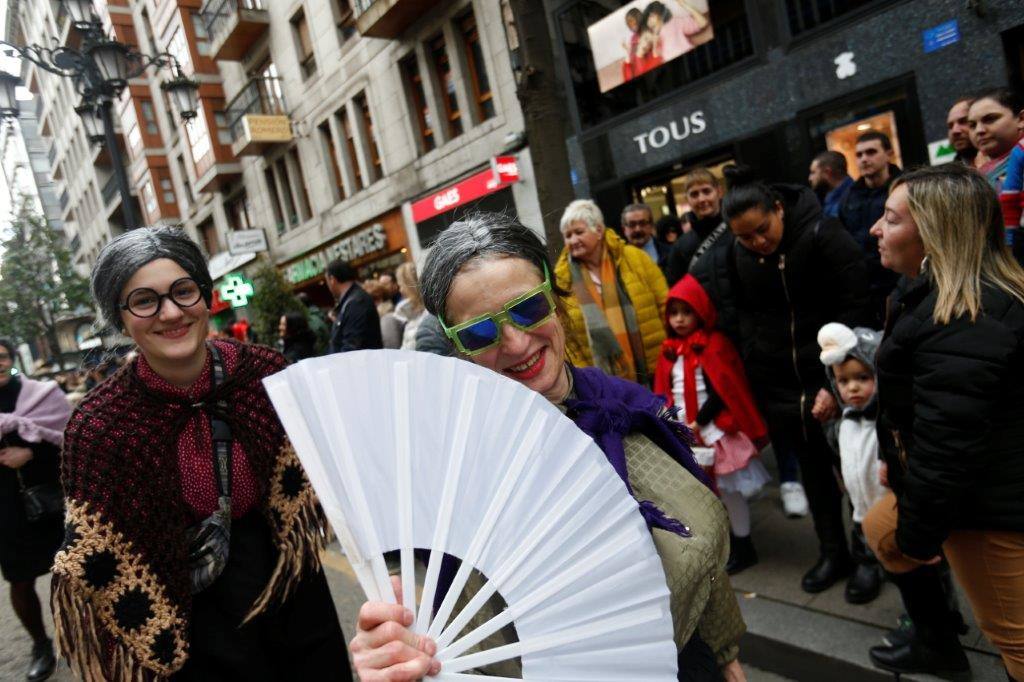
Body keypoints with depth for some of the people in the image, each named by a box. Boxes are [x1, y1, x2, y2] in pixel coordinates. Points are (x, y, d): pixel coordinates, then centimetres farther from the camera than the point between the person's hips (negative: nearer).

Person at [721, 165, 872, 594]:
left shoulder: (822, 234, -16)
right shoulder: (737, 254, 0)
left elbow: (854, 309, -15)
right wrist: (754, 376, 3)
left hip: (830, 376, -4)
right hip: (776, 382, 4)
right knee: (812, 467, 14)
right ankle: (833, 553, 29)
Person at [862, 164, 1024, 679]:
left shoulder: (965, 322, -29)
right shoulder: (942, 296, 6)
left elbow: (949, 444, -30)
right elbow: (920, 415, 18)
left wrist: (918, 534, -19)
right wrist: (898, 464, 22)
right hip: (969, 485, 11)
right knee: (881, 530, 26)